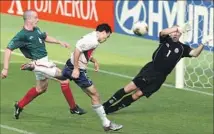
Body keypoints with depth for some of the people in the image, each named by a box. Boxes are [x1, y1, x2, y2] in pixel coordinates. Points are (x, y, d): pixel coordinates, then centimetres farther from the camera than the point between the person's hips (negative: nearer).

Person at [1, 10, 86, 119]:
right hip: (39, 62, -9)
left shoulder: (36, 30, 5)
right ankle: (73, 108, 2)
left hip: (44, 61, 9)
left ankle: (19, 106, 34)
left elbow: (45, 37, 25)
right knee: (64, 79, -9)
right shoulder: (22, 35, -19)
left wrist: (60, 42, 15)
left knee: (41, 88, 24)